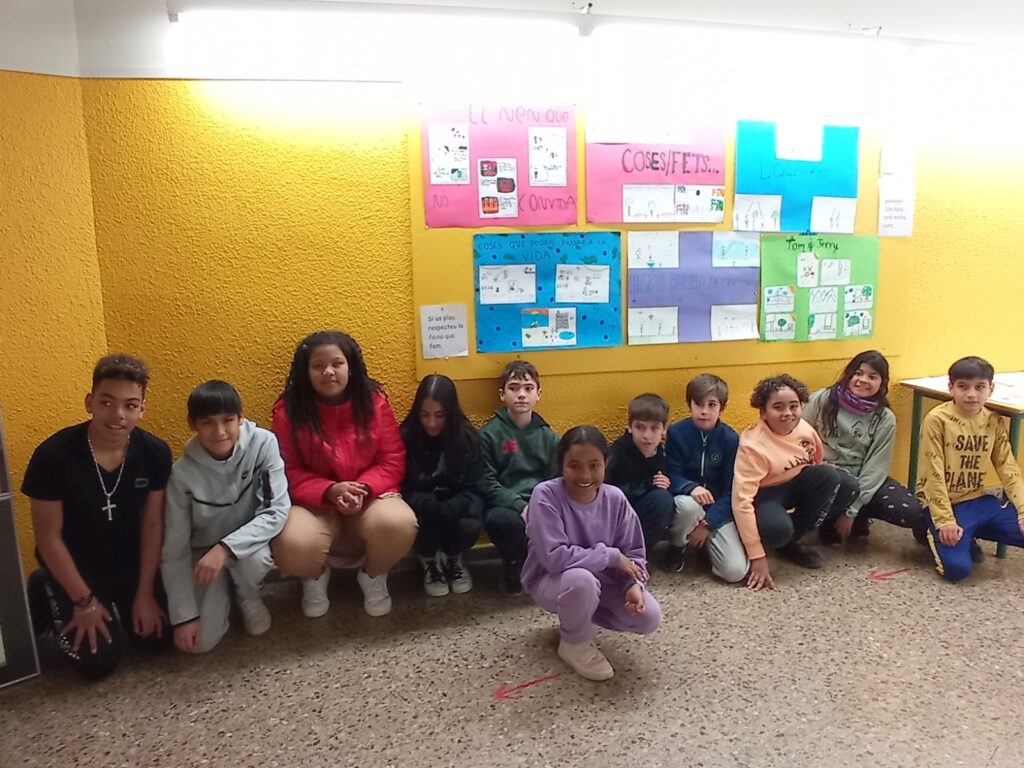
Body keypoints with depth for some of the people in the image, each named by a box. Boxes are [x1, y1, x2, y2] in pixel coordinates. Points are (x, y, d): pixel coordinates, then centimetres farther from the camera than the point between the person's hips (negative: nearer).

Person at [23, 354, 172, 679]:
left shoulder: (155, 453, -18)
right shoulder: (53, 455, -27)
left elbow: (153, 524, -8)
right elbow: (49, 537, -18)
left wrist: (145, 593, -6)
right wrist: (84, 601, -13)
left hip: (130, 564, 3)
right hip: (74, 568, -3)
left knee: (156, 638, 2)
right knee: (99, 662, -5)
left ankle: (115, 603, 31)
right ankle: (46, 595, 19)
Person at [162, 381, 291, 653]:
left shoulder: (263, 444, -22)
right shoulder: (182, 473, -21)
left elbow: (277, 511, -24)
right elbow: (174, 549, -14)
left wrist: (225, 548, -35)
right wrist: (184, 615, -15)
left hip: (247, 542, 0)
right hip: (202, 551, 0)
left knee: (254, 559, -35)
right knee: (200, 641, -15)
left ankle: (248, 596, 1)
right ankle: (224, 591, 18)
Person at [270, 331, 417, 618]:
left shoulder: (374, 401, -4)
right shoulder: (289, 410, -7)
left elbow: (392, 461, -3)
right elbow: (289, 473, -5)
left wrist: (363, 488, -22)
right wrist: (330, 491, -23)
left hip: (370, 497, 1)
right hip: (314, 503, 0)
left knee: (399, 524, -33)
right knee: (292, 546, -33)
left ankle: (374, 575, 7)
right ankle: (315, 576, 11)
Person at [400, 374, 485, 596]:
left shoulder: (468, 436, -10)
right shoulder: (406, 436, -14)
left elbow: (473, 489, -9)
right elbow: (404, 489, -11)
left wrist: (448, 510, -29)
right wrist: (433, 508, -30)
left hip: (456, 504, 1)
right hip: (421, 506, -1)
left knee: (470, 526, -31)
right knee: (418, 524, -34)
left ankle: (453, 559, 8)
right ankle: (429, 561, 4)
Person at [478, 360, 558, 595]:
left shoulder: (547, 436, 12)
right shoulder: (489, 434, 0)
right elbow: (487, 483, -7)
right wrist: (521, 506, -20)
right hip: (506, 506, -3)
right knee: (501, 520, -37)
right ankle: (514, 562, 0)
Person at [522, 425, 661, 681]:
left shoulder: (615, 498, -13)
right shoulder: (546, 495, -26)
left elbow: (633, 552, -4)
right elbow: (554, 557, -33)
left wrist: (634, 584, -25)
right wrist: (611, 556, -25)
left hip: (602, 579, 5)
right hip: (550, 581, -5)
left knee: (648, 618, -14)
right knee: (582, 580, -38)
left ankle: (581, 615, 15)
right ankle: (575, 643, -4)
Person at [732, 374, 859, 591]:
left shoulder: (804, 429, -12)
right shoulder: (753, 445, -30)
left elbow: (819, 463, 10)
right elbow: (742, 500, -32)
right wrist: (757, 557, -32)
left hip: (795, 484, 7)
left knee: (847, 486, -15)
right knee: (778, 529, -38)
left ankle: (793, 539, -2)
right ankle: (788, 541, 1)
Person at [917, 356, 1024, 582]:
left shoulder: (994, 423, 3)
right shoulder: (937, 419, -15)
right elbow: (934, 474, -17)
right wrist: (945, 521, -21)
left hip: (978, 501, 6)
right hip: (943, 503, -6)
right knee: (957, 568, -22)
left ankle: (968, 534, 11)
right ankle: (933, 533, 10)